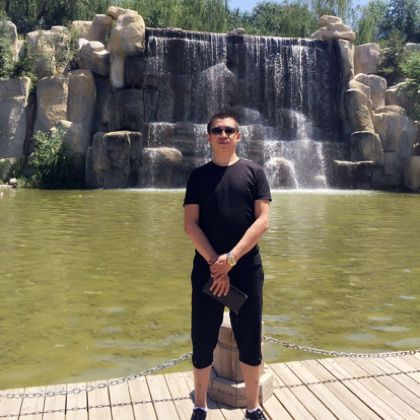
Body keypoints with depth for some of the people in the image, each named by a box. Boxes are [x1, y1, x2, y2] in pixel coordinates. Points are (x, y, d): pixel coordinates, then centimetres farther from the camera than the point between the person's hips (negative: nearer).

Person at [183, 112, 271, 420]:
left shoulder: (254, 172, 4)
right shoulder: (199, 176, 6)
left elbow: (262, 221, -5)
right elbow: (190, 224, -2)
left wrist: (231, 258, -15)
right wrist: (215, 263, -13)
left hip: (247, 270, 0)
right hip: (207, 270, 1)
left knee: (250, 343, 9)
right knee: (203, 342, 8)